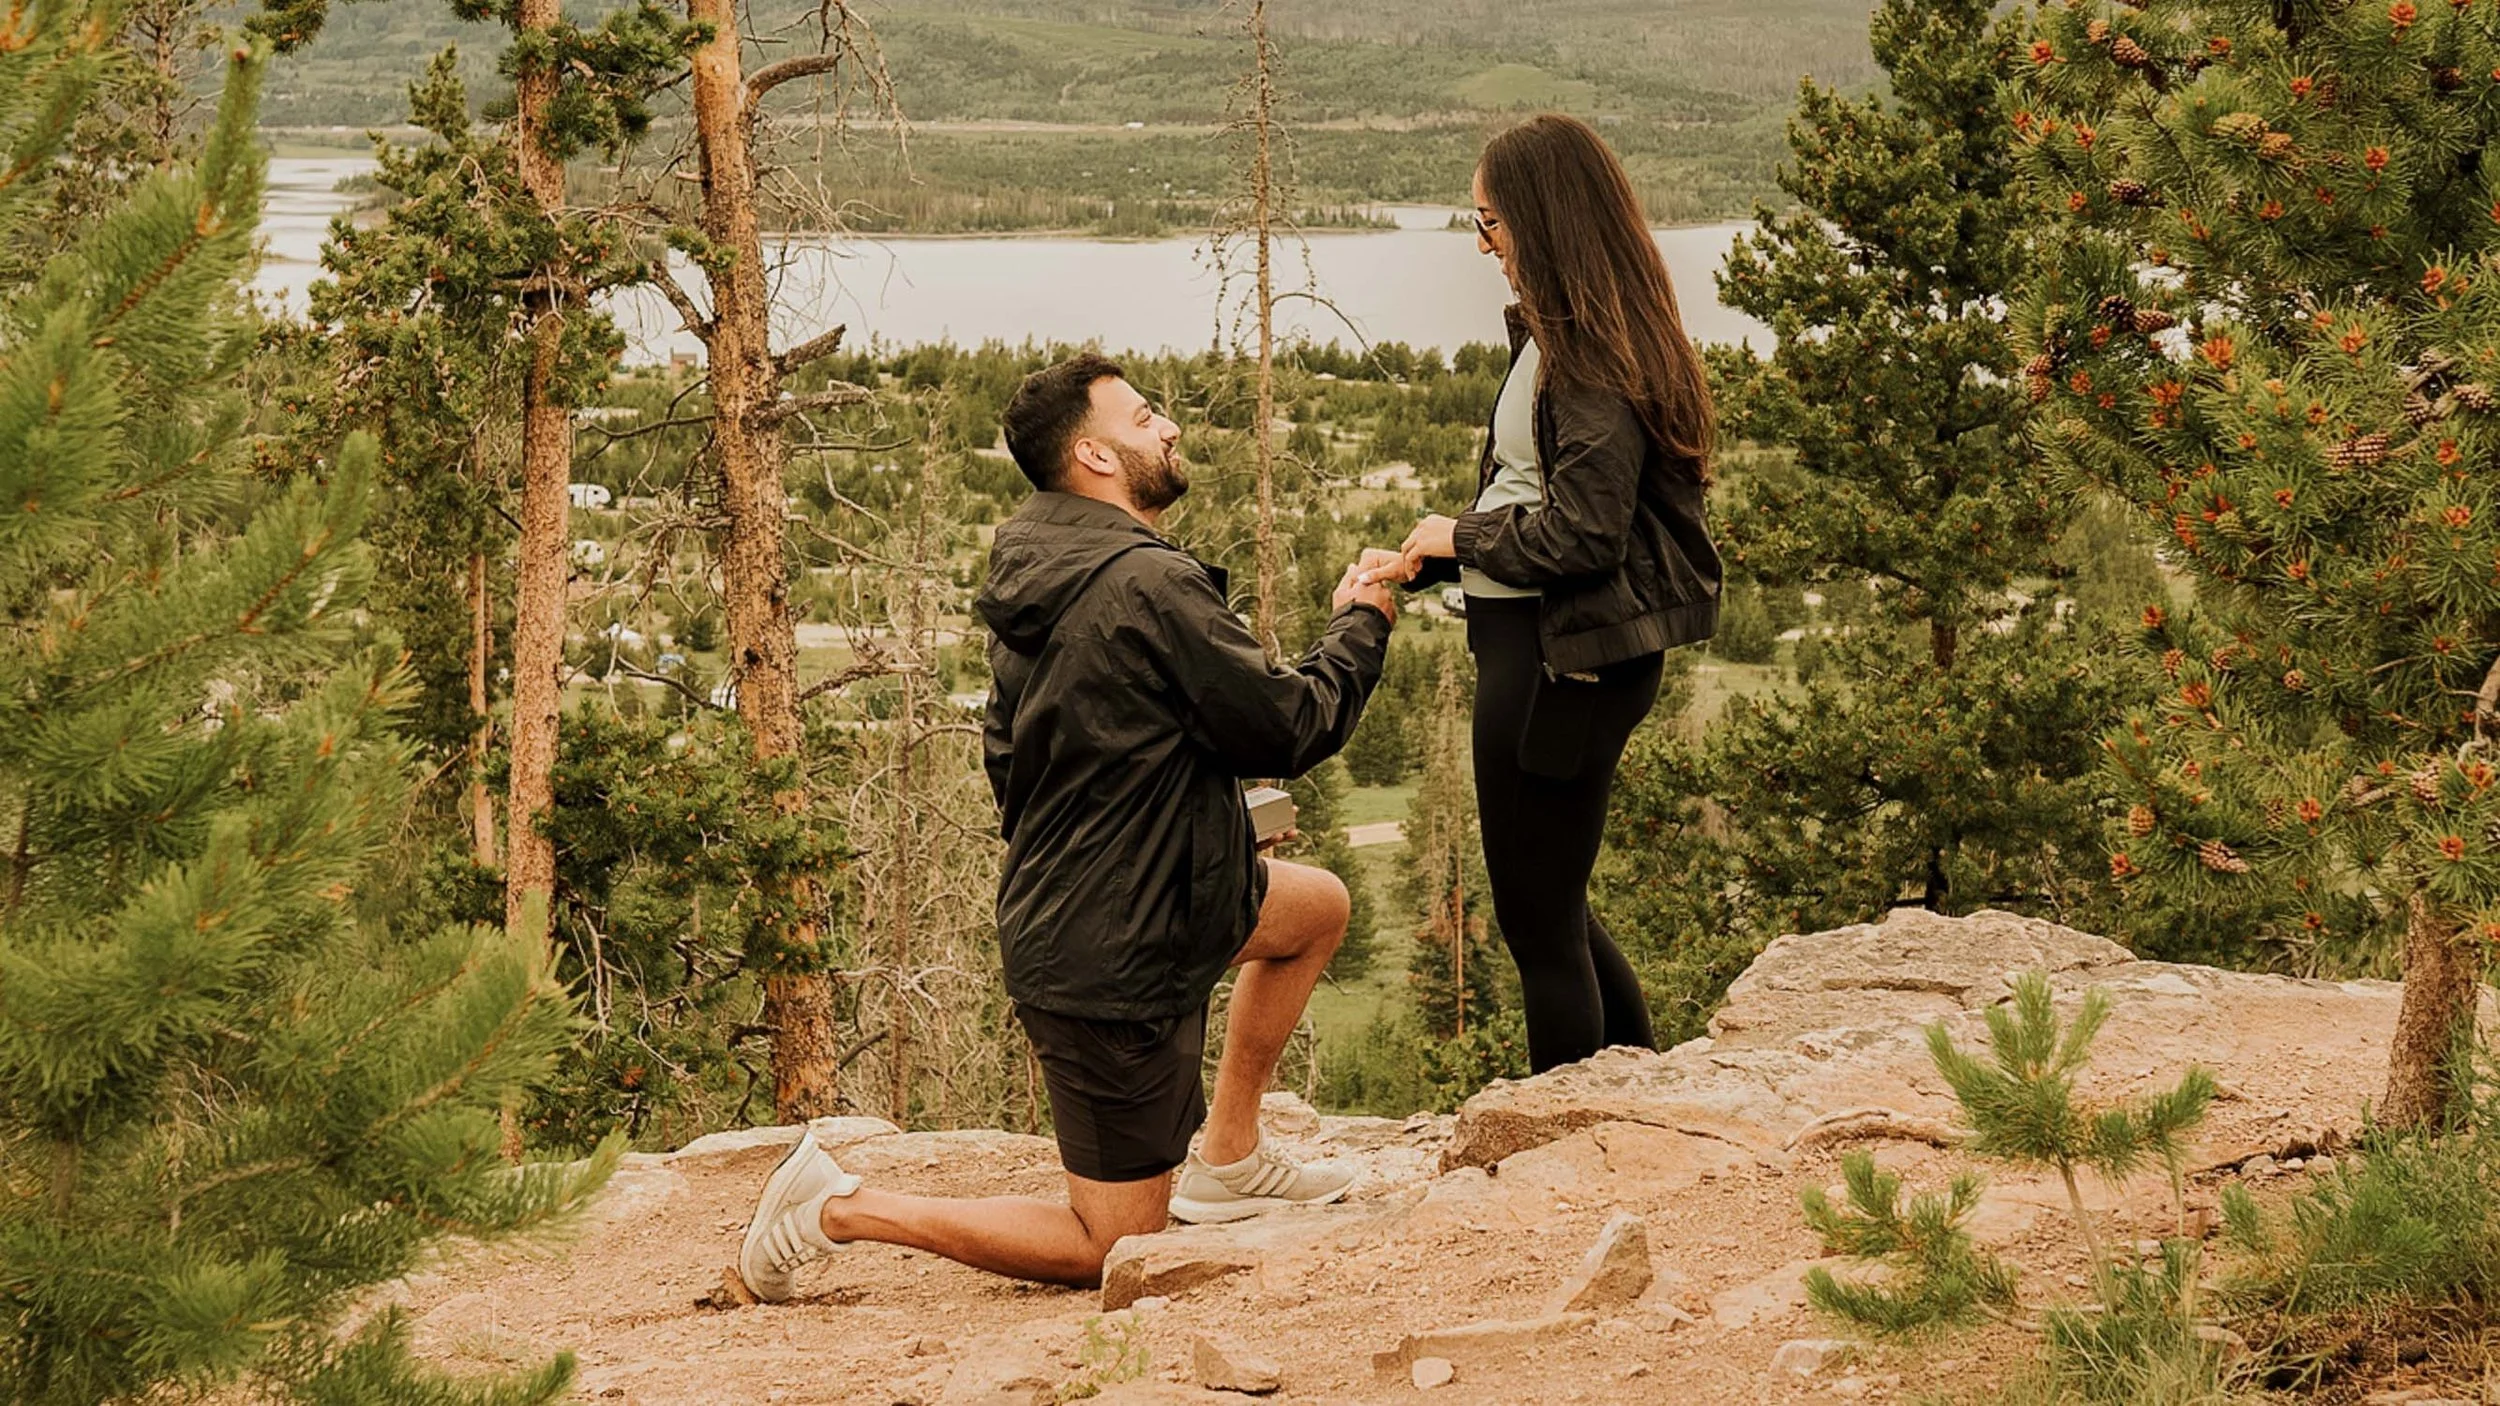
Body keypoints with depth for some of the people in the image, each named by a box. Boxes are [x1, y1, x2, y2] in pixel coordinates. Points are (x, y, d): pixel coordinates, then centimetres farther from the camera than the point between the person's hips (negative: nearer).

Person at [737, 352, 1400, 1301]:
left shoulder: (1034, 582, 5)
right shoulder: (1151, 587, -24)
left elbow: (1006, 758, 16)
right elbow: (1290, 730, -16)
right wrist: (1361, 627, 1)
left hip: (1050, 910, 10)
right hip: (1114, 956, -10)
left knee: (1318, 906, 27)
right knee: (1110, 1248, 1)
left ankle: (1227, 1161, 29)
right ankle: (841, 1208, -1)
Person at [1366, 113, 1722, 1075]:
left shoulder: (1590, 354, -20)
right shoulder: (1552, 334, 11)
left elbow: (1580, 534, -24)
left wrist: (1460, 535, -8)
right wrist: (1418, 563, 8)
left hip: (1562, 659, -10)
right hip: (1530, 644, 10)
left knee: (1538, 919, 2)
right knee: (1549, 906, 21)